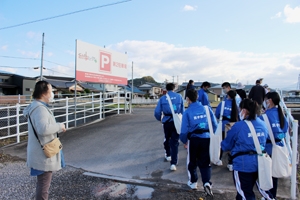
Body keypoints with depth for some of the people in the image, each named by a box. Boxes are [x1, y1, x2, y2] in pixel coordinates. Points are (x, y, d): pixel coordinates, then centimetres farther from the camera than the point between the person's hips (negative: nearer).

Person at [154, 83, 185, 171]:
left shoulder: (162, 98, 2)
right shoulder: (179, 96, 3)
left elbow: (157, 112, -1)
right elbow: (182, 110, 7)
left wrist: (160, 119, 17)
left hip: (166, 121, 1)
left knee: (167, 139, 23)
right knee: (175, 142, 2)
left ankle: (168, 155, 44)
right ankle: (173, 163, -4)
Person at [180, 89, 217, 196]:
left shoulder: (187, 112, -11)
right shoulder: (207, 108, -3)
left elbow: (184, 130, -8)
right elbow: (214, 124, 2)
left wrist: (183, 140, 9)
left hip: (193, 139, -2)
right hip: (206, 138, 2)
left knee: (192, 161, 17)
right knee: (205, 162, 13)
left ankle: (193, 182, 29)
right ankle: (207, 182, -2)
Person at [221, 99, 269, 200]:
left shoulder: (238, 126, -19)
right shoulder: (263, 124, 0)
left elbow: (226, 146, -8)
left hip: (243, 165, -7)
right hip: (259, 164, 7)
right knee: (248, 190, 25)